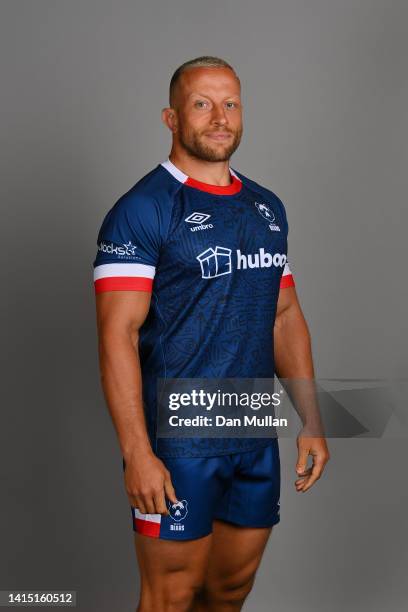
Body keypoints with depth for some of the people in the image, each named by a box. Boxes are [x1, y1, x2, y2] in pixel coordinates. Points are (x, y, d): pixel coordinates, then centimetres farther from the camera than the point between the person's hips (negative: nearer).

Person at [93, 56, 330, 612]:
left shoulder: (268, 208, 11)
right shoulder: (141, 211, -10)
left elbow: (286, 316, 15)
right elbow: (118, 335, -16)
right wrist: (137, 453, -21)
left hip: (256, 437, 6)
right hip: (177, 443, -6)